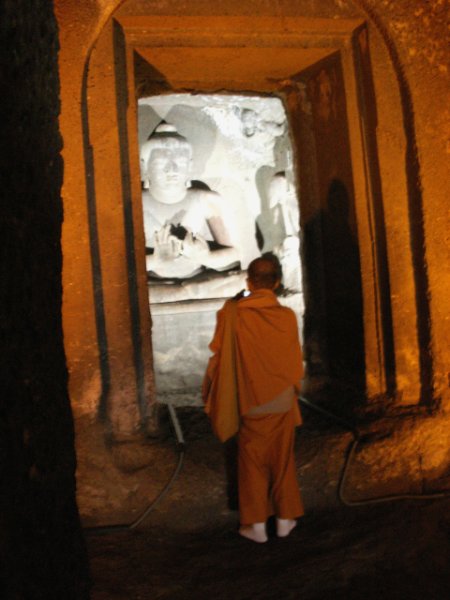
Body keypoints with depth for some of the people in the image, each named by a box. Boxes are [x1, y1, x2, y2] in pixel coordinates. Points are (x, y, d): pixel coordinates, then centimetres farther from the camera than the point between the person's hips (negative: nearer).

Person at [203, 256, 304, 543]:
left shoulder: (232, 314, -14)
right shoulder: (287, 316, -10)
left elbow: (219, 358, -7)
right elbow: (295, 363, 0)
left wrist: (210, 394, 9)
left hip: (249, 403, -1)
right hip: (282, 403, 2)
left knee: (252, 462, 12)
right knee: (282, 460, 17)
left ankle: (257, 524, 20)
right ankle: (285, 518, 27)